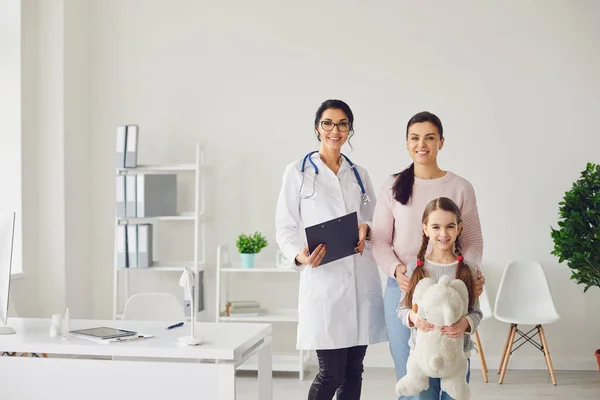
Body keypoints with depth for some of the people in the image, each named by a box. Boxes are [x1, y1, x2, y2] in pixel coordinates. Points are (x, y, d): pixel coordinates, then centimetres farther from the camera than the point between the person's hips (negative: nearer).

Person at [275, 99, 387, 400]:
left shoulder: (360, 174, 15)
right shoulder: (297, 172, 3)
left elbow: (375, 222, 19)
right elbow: (285, 227, 0)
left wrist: (366, 229, -4)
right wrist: (299, 256, -19)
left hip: (362, 281, 4)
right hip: (324, 281, -4)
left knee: (354, 370, 8)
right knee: (331, 372, -5)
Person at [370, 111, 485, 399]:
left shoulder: (460, 188, 1)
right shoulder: (393, 187, 2)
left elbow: (473, 240, 5)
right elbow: (379, 239, 3)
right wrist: (395, 269, -16)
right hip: (402, 289, 1)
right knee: (408, 372, 10)